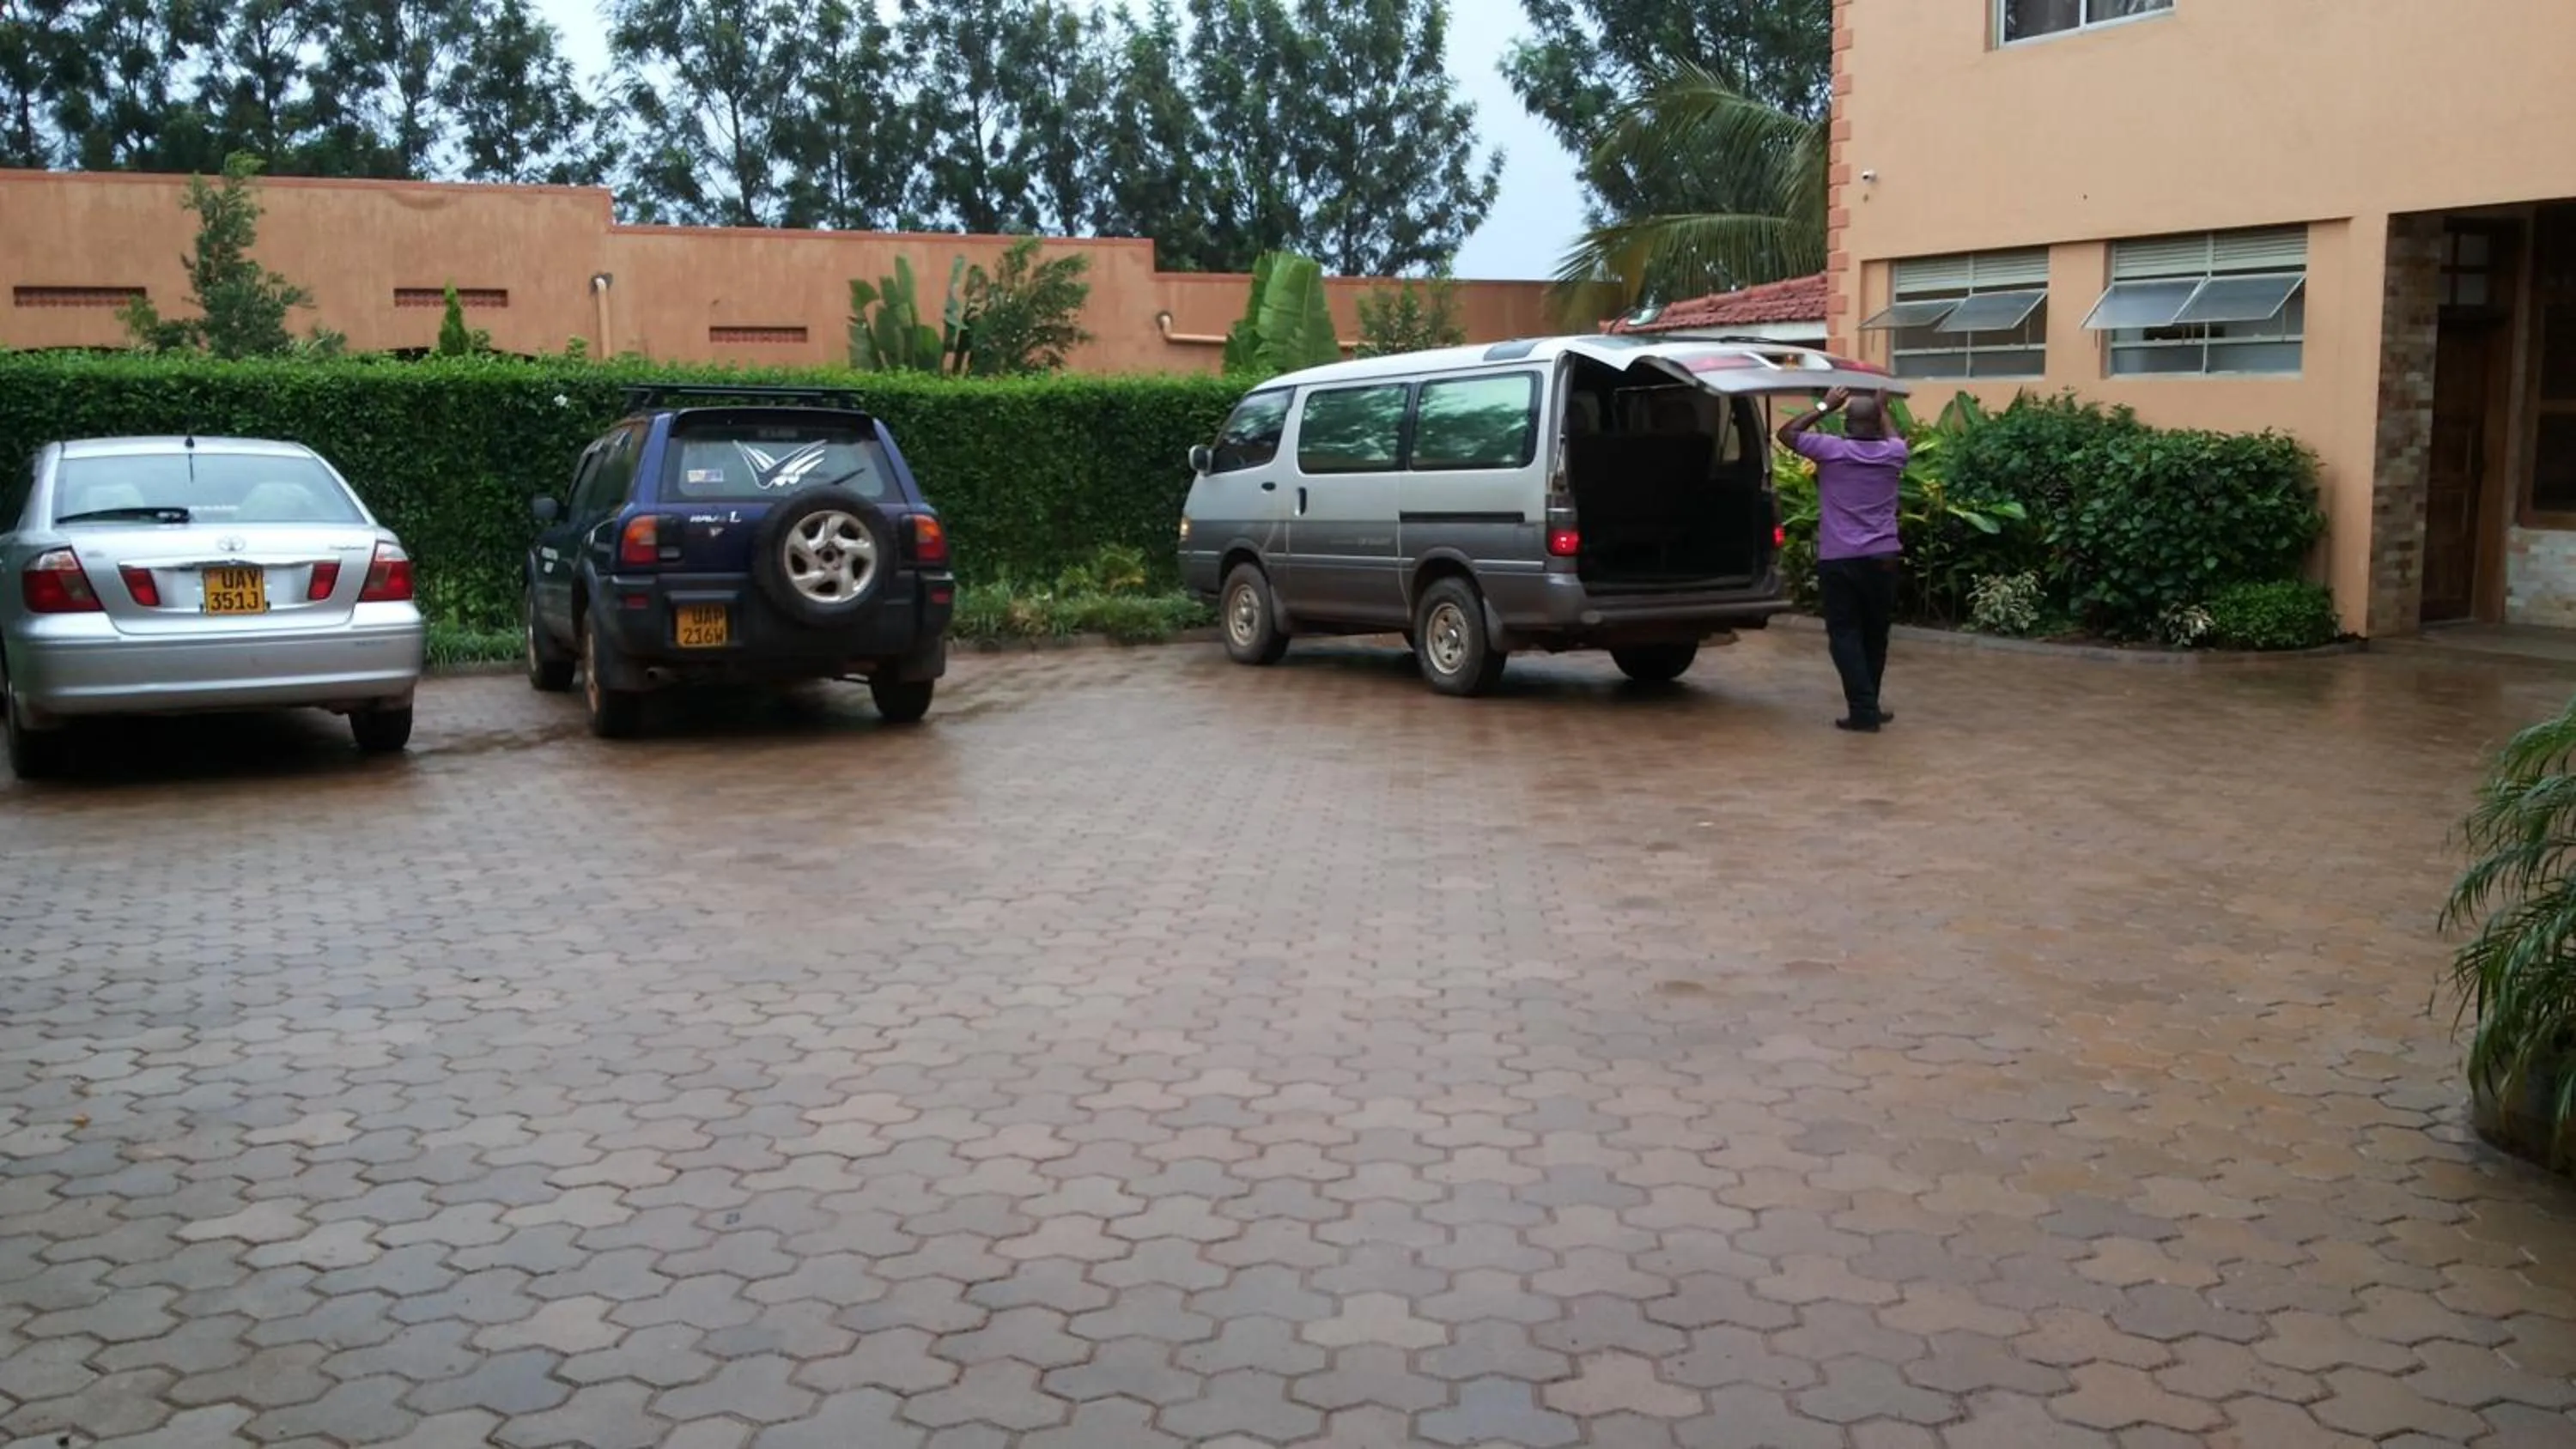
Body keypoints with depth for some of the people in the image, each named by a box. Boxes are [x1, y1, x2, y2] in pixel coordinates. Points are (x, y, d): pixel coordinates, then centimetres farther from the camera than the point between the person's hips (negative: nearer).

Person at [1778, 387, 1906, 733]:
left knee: (1845, 635, 0)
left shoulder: (1832, 450, -6)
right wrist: (1882, 409, 40)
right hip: (1882, 558, 3)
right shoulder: (1894, 454, 4)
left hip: (1838, 559, -3)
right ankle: (1869, 706, 25)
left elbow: (1787, 433, 8)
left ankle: (1863, 711, -8)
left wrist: (1825, 407, 11)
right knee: (1874, 635, 15)